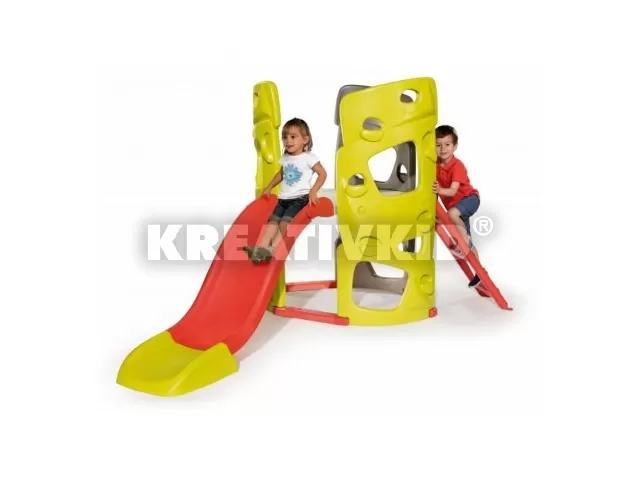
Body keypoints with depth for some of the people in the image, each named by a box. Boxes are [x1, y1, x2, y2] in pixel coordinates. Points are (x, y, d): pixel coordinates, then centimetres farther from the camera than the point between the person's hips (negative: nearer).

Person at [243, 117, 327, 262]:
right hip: (283, 198, 6)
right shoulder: (285, 158, 13)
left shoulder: (309, 157, -6)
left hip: (300, 198, -6)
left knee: (284, 222, -22)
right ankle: (260, 248, -23)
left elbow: (323, 174, -7)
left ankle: (271, 248, -27)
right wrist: (269, 187, 24)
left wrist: (313, 191, -18)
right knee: (272, 221, -11)